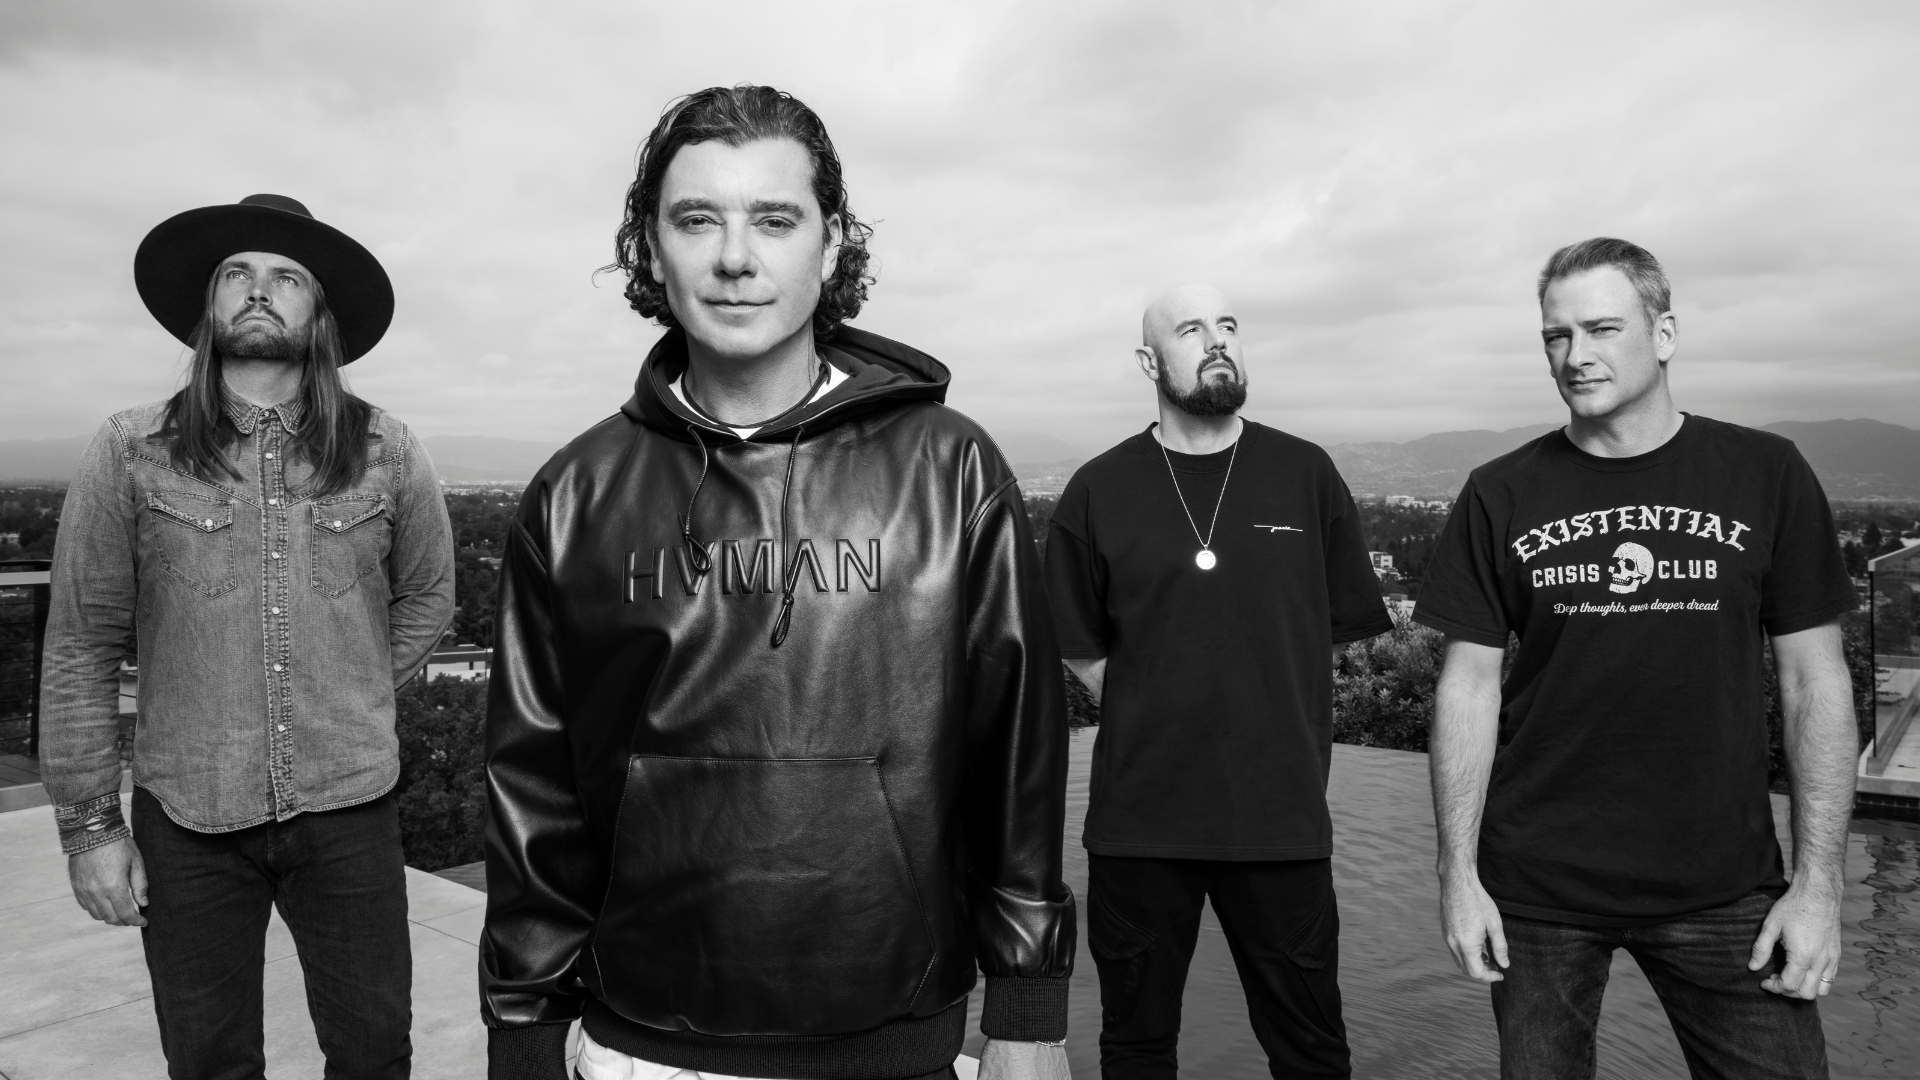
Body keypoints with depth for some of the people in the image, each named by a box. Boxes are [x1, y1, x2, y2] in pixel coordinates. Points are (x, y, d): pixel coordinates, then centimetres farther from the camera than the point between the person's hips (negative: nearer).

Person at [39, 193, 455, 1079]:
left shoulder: (385, 453, -1)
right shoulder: (130, 454, -4)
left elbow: (427, 598, 13)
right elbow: (81, 650, -1)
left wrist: (351, 704, 7)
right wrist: (89, 824, -1)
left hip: (347, 811, 1)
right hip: (185, 820, 0)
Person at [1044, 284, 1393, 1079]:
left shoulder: (1305, 474, 1)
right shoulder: (1098, 491, -1)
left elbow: (1343, 629, 7)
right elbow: (1080, 649, 6)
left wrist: (1273, 732, 4)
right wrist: (1158, 722, 2)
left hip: (1282, 818, 0)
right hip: (1138, 821, 0)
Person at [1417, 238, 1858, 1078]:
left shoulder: (1766, 474, -2)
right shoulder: (1501, 495, -2)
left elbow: (1814, 681, 1)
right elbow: (1469, 686, -1)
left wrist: (1819, 882, -4)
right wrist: (1457, 872, -5)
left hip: (1723, 887, 0)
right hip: (1535, 889, 0)